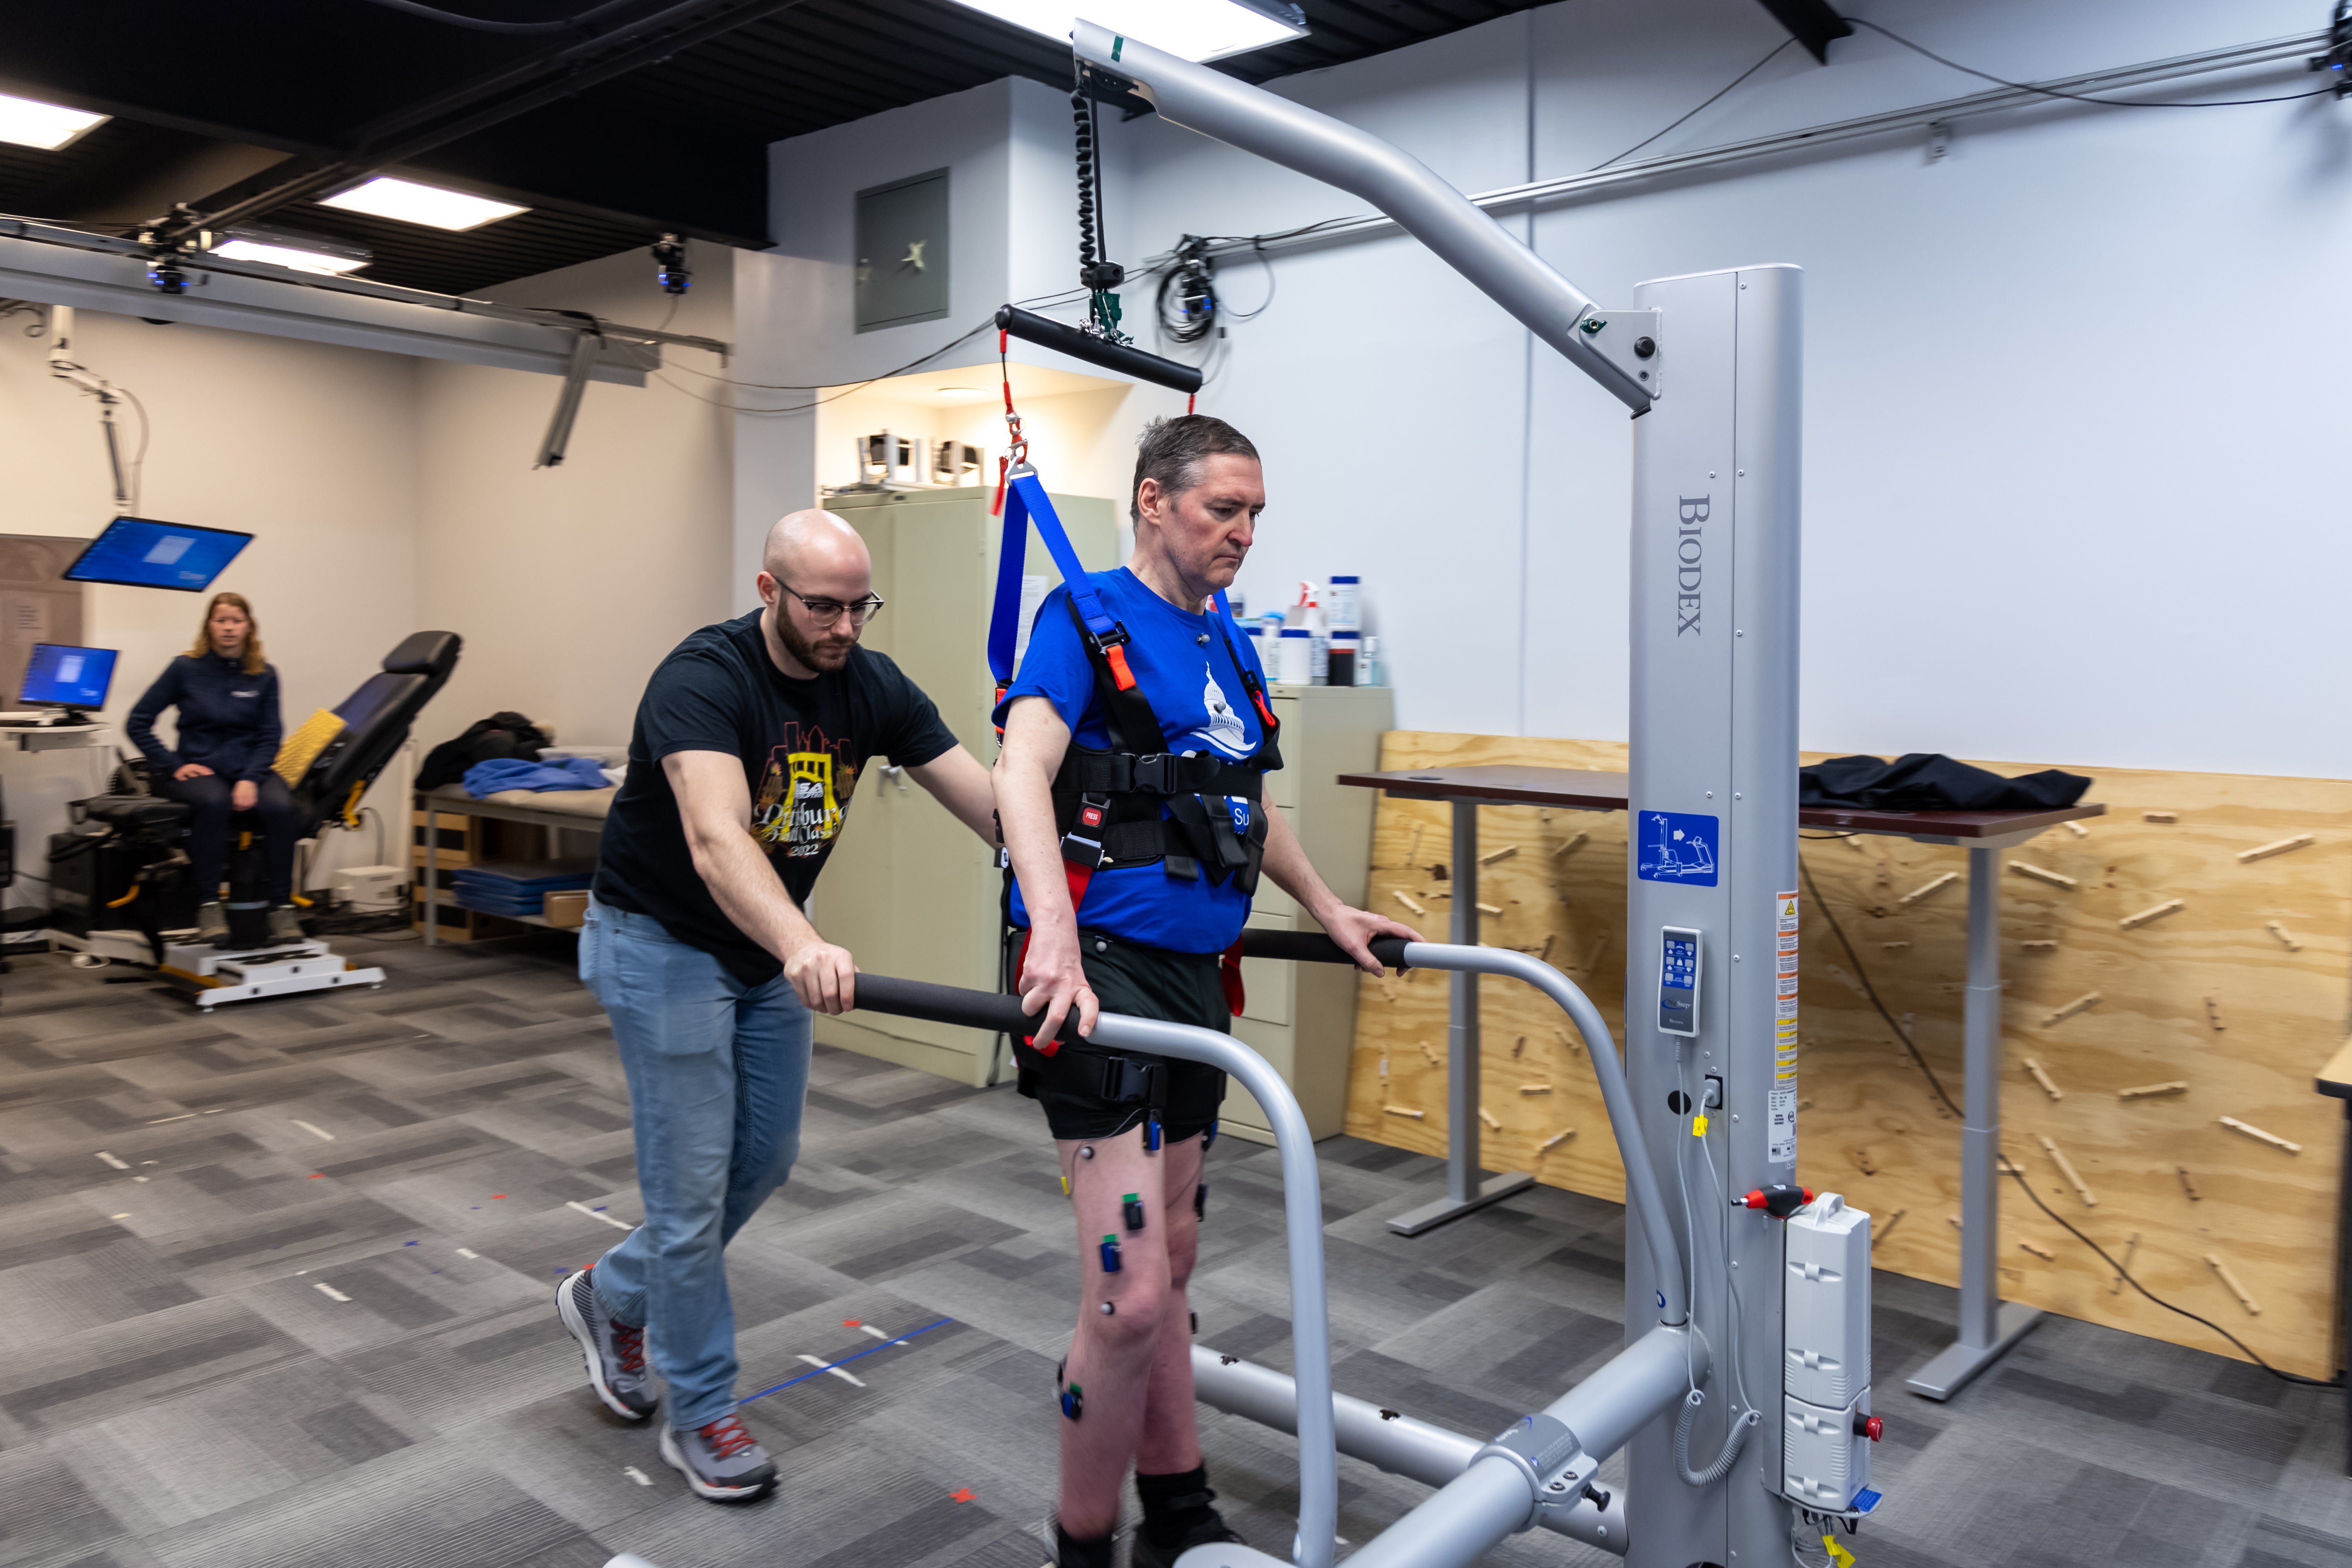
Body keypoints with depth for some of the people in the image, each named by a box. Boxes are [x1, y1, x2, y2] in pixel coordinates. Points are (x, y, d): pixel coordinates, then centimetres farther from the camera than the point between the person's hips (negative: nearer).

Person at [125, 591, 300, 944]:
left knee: (280, 806, -31)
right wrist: (174, 765, -7)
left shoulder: (264, 675, 7)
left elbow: (270, 737, 3)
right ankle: (208, 905, -31)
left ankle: (282, 906, -24)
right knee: (214, 802, -37)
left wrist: (251, 780, -14)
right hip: (197, 769, -1)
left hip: (249, 769, 2)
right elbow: (138, 724, 4)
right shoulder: (185, 669, 3)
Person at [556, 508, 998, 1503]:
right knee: (693, 1183, -1)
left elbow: (989, 805, -16)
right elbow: (717, 841, -45)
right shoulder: (703, 679, -29)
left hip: (770, 945, 7)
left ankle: (613, 1296, 39)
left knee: (765, 1161, 15)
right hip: (662, 942, -7)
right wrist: (803, 948, -63)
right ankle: (700, 1415, 18)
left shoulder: (871, 686, -10)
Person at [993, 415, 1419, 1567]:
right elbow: (1022, 768, -24)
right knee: (1130, 1296, -10)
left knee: (1171, 1261, 18)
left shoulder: (1226, 644, 16)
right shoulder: (1087, 617, -7)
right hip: (1106, 973, -8)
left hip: (1197, 977, 8)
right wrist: (1054, 936, -38)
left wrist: (1329, 913, 31)